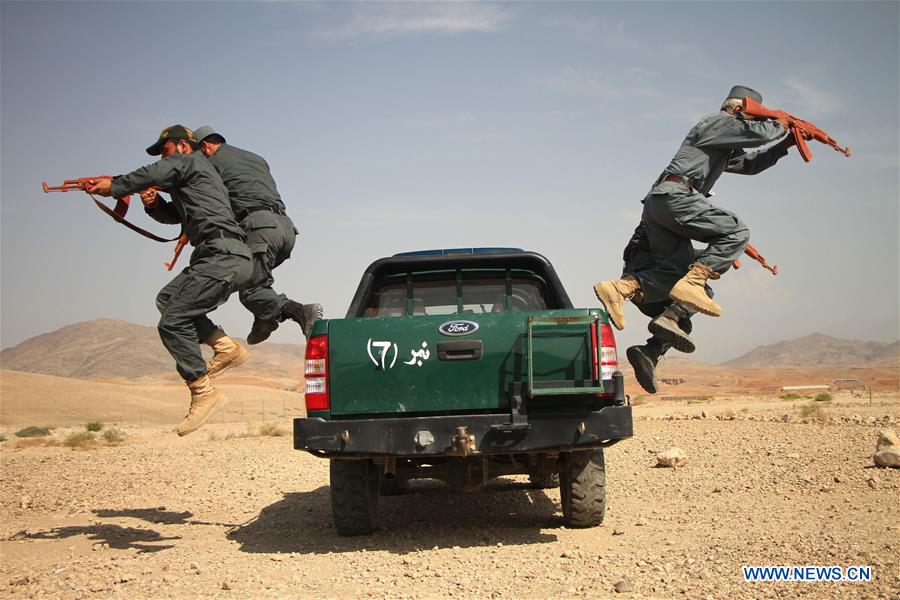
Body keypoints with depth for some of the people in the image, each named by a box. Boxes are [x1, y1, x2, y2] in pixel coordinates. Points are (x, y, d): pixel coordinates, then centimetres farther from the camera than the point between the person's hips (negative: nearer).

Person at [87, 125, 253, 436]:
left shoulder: (190, 161, 2)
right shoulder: (187, 182, 32)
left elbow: (153, 174, -14)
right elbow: (175, 214, 35)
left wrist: (113, 186, -2)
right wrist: (154, 204, 14)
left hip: (223, 256, -10)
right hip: (228, 258, 10)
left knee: (172, 323, -10)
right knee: (168, 299, 18)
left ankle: (203, 393, -7)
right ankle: (227, 347, 9)